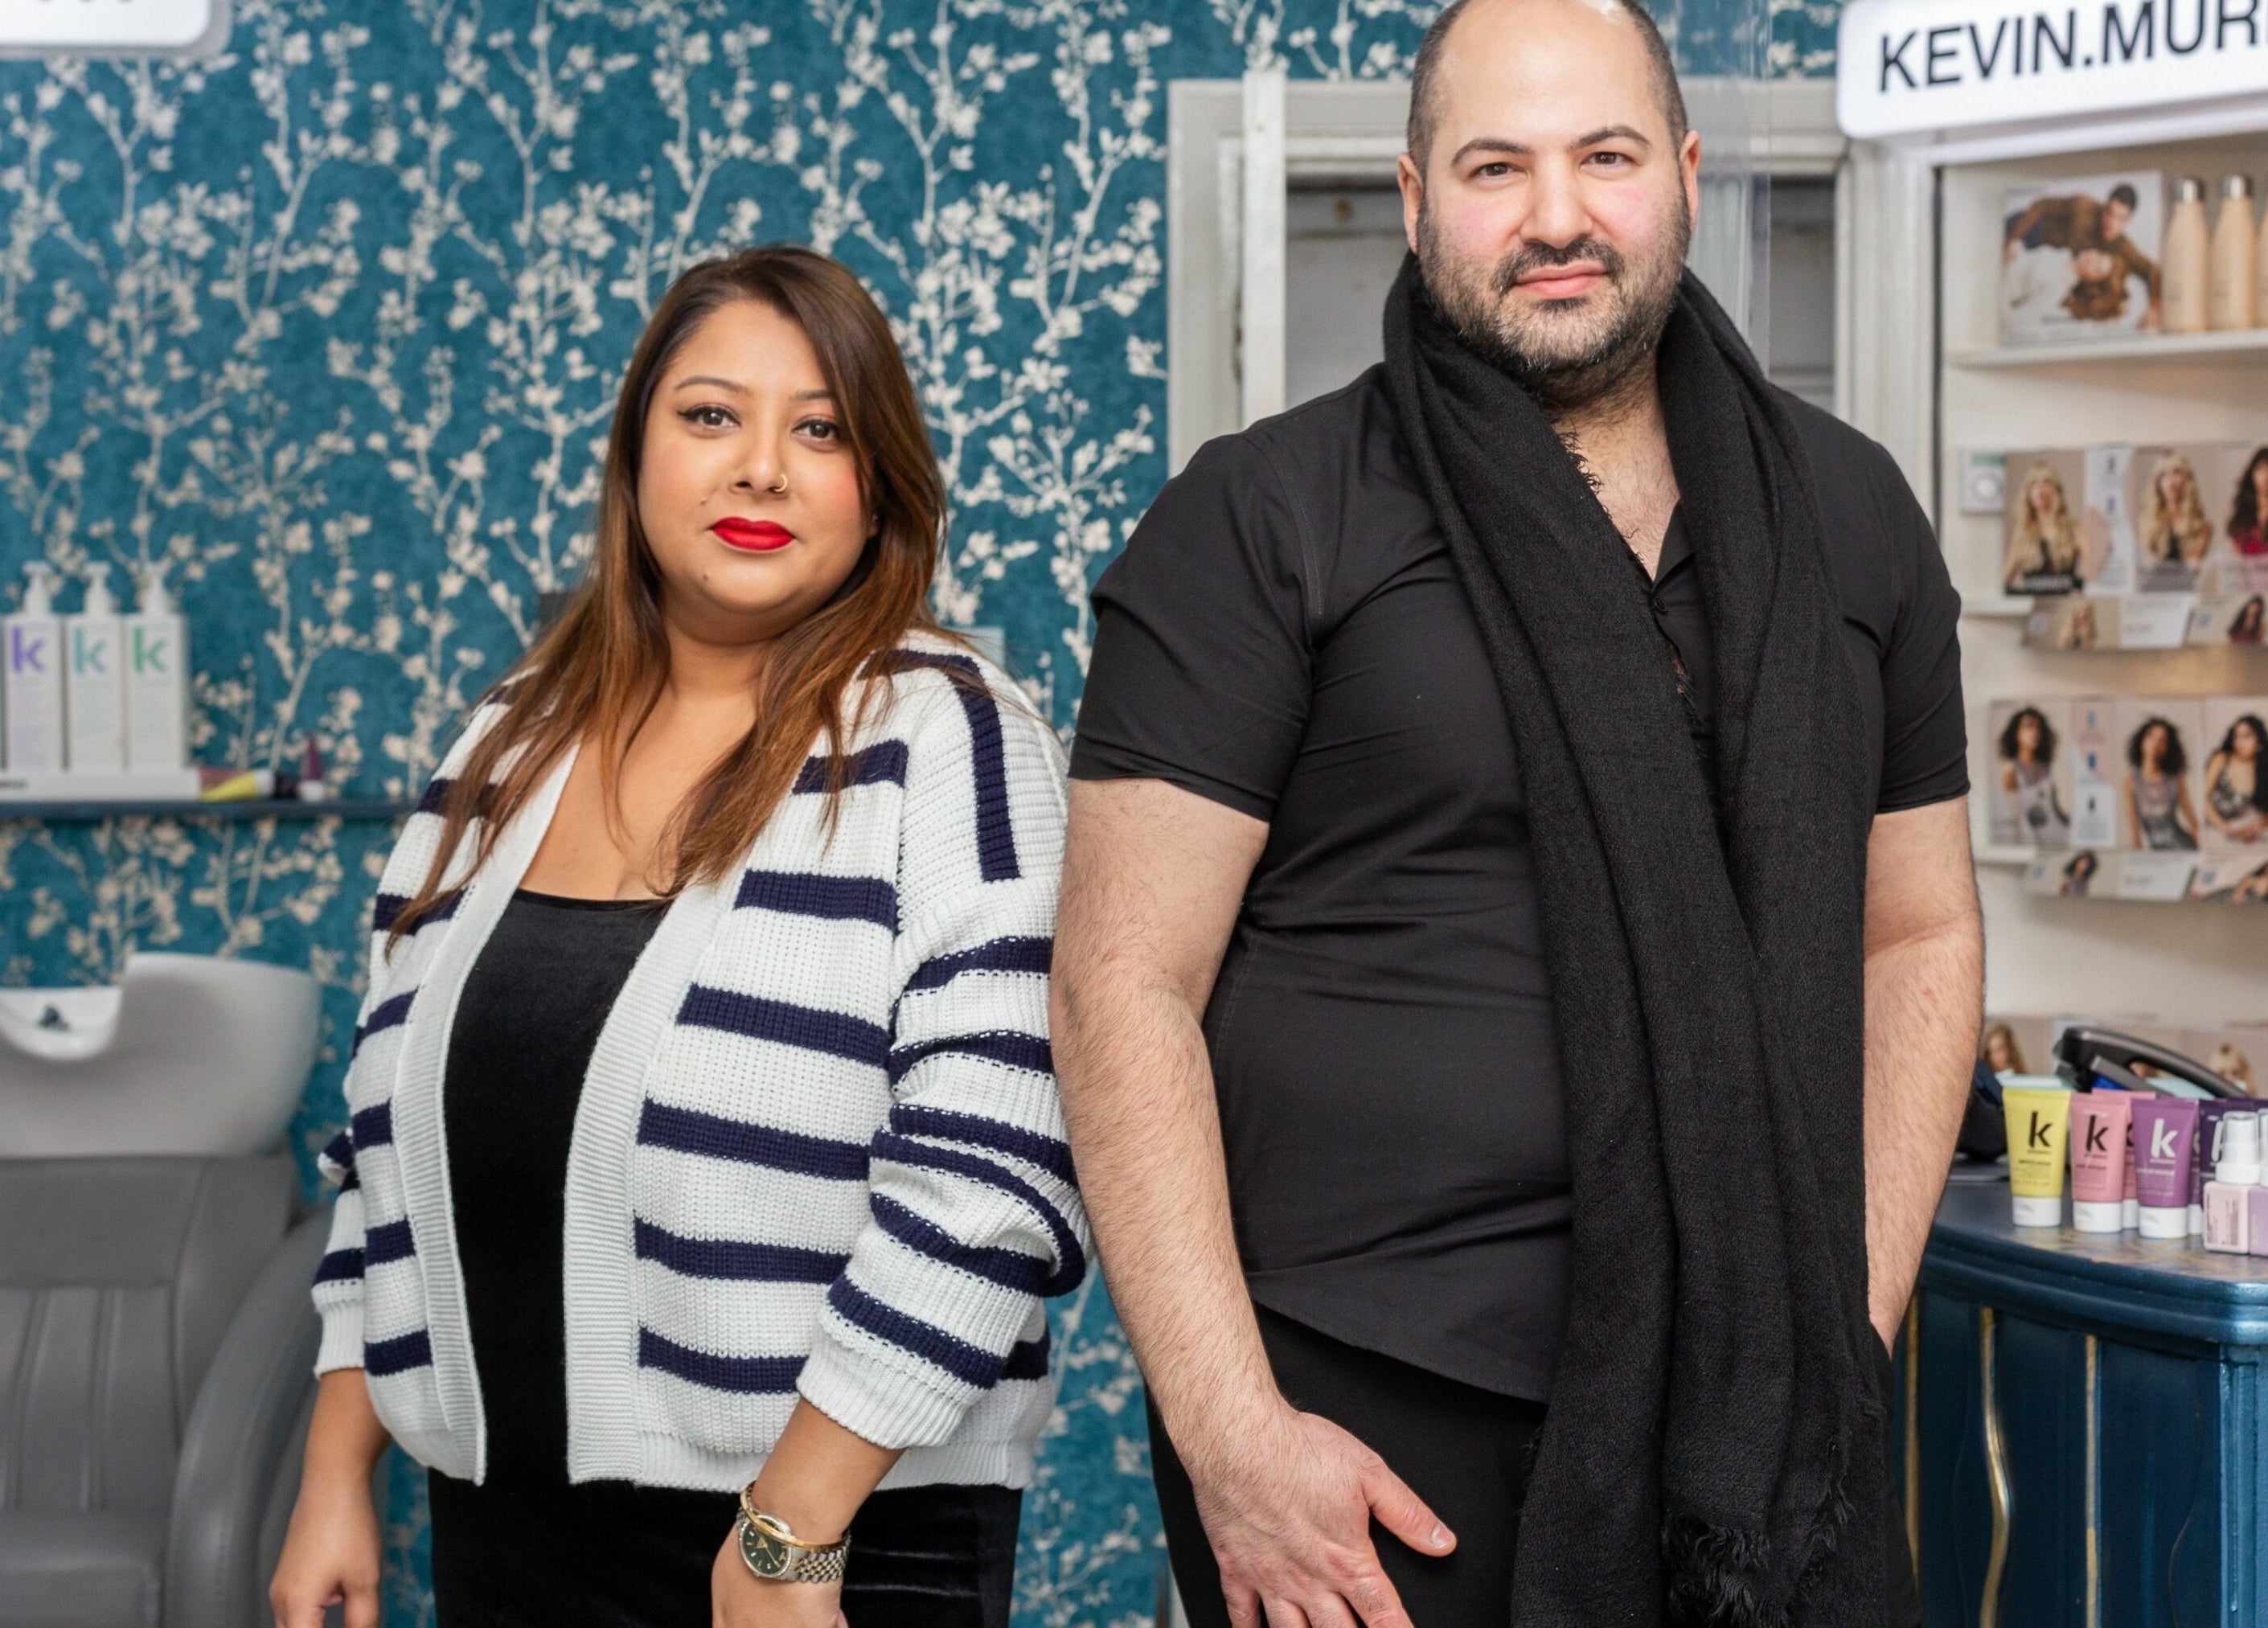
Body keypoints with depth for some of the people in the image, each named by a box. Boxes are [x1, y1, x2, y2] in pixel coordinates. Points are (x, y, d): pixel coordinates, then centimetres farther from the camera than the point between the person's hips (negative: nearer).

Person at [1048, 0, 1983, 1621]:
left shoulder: (1850, 514, 10)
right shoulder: (1262, 521, -3)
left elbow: (1917, 934, 15)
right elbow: (1127, 981, -7)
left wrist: (1854, 1323, 4)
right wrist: (1231, 1431, -13)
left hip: (1751, 1404, 3)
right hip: (1363, 1406, -3)